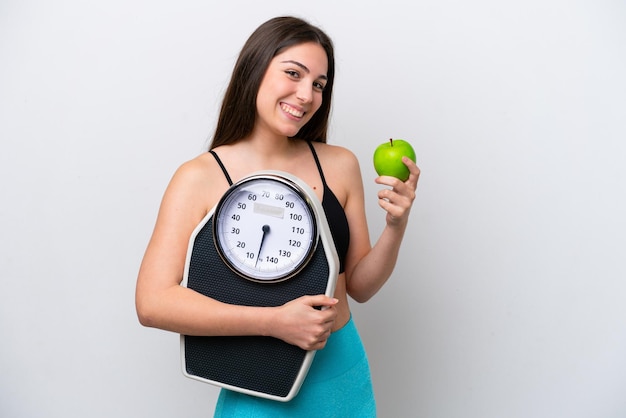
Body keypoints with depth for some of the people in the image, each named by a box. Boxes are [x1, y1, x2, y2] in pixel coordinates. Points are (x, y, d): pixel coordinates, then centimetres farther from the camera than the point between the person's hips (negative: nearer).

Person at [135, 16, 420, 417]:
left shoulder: (340, 165, -4)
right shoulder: (200, 178, -13)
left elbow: (359, 286, 2)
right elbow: (153, 302, -18)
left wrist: (396, 227, -15)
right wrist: (275, 321, -23)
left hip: (346, 375, 4)